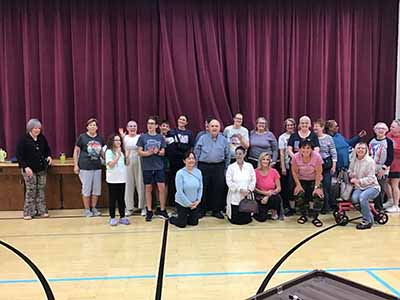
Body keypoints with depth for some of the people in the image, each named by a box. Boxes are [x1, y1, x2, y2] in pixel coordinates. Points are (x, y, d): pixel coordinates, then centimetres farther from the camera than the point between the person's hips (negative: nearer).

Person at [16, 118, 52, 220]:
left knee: (41, 190, 8)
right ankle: (28, 212, 7)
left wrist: (49, 156, -2)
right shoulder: (23, 139, -9)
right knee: (30, 190, -3)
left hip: (42, 169, 5)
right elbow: (19, 155, -11)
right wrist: (25, 167, -20)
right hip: (29, 170, -4)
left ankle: (42, 210, 16)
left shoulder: (42, 138, 5)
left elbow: (47, 149, 19)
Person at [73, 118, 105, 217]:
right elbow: (76, 151, -1)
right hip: (85, 167, -4)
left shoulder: (100, 138, 8)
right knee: (86, 188, 3)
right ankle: (87, 209, 16)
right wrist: (75, 165, -5)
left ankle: (94, 208, 24)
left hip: (97, 167, 4)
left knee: (97, 189, 9)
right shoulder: (82, 137, -3)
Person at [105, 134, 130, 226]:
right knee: (112, 199, 3)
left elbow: (127, 163, 12)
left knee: (121, 199, 10)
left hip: (122, 179, 5)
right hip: (112, 179, -5)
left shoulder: (122, 151, 11)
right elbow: (110, 164, -15)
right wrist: (118, 155, -19)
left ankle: (122, 217, 17)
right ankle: (112, 218, 11)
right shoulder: (109, 151, -6)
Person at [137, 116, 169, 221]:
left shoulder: (160, 137, 5)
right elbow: (140, 152, -1)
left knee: (162, 188, -1)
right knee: (148, 188, 6)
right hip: (147, 167, -1)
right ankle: (149, 211, 16)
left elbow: (163, 152, 4)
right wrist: (149, 153, -18)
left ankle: (162, 210, 12)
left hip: (159, 167, 1)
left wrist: (157, 152, -17)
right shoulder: (143, 137, 2)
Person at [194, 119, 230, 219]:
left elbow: (227, 156, 11)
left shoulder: (224, 140, 8)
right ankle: (202, 210, 14)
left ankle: (216, 210, 16)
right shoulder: (203, 138, 3)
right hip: (204, 166, -1)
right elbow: (196, 153, 3)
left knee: (218, 189, 3)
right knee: (203, 189, 3)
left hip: (219, 167, 1)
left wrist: (226, 168, 7)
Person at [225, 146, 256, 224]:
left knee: (246, 220, 4)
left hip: (247, 197, 2)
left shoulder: (249, 166, 6)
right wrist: (240, 189, -17)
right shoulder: (231, 167, 0)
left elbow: (253, 180, 2)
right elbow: (229, 182, -8)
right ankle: (228, 212, 33)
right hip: (235, 198, -1)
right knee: (235, 220, 1)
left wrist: (249, 190, -14)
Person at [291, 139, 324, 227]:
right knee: (299, 195, -21)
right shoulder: (296, 157, -20)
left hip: (314, 180, -1)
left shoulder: (317, 157, -24)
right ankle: (303, 216, 5)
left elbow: (318, 173, -16)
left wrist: (317, 187, -18)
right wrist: (298, 185, -12)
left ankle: (315, 218, -2)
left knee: (318, 195, -23)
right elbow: (294, 172, -8)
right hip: (301, 180, 1)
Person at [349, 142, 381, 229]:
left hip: (372, 187, -4)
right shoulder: (354, 160, 4)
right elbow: (350, 172, 18)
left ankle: (367, 221, -15)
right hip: (359, 187, 4)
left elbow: (370, 179, -16)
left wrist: (358, 180, -28)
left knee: (362, 197, -34)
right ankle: (369, 217, -2)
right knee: (354, 198, -27)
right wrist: (351, 174, -6)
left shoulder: (370, 161, -12)